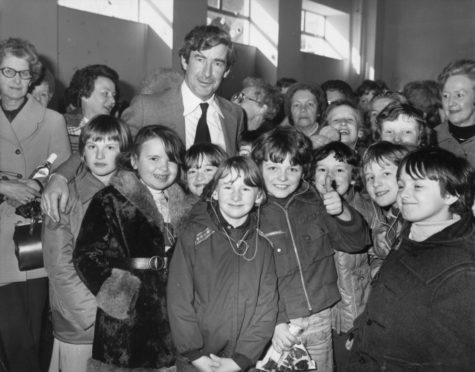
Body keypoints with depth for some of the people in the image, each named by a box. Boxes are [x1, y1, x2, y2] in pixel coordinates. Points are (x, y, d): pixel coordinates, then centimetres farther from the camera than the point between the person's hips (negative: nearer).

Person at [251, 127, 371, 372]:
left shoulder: (313, 203, 5)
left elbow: (356, 243, 7)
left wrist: (343, 213, -12)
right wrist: (272, 323, -20)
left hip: (320, 320, 4)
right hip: (275, 325, -4)